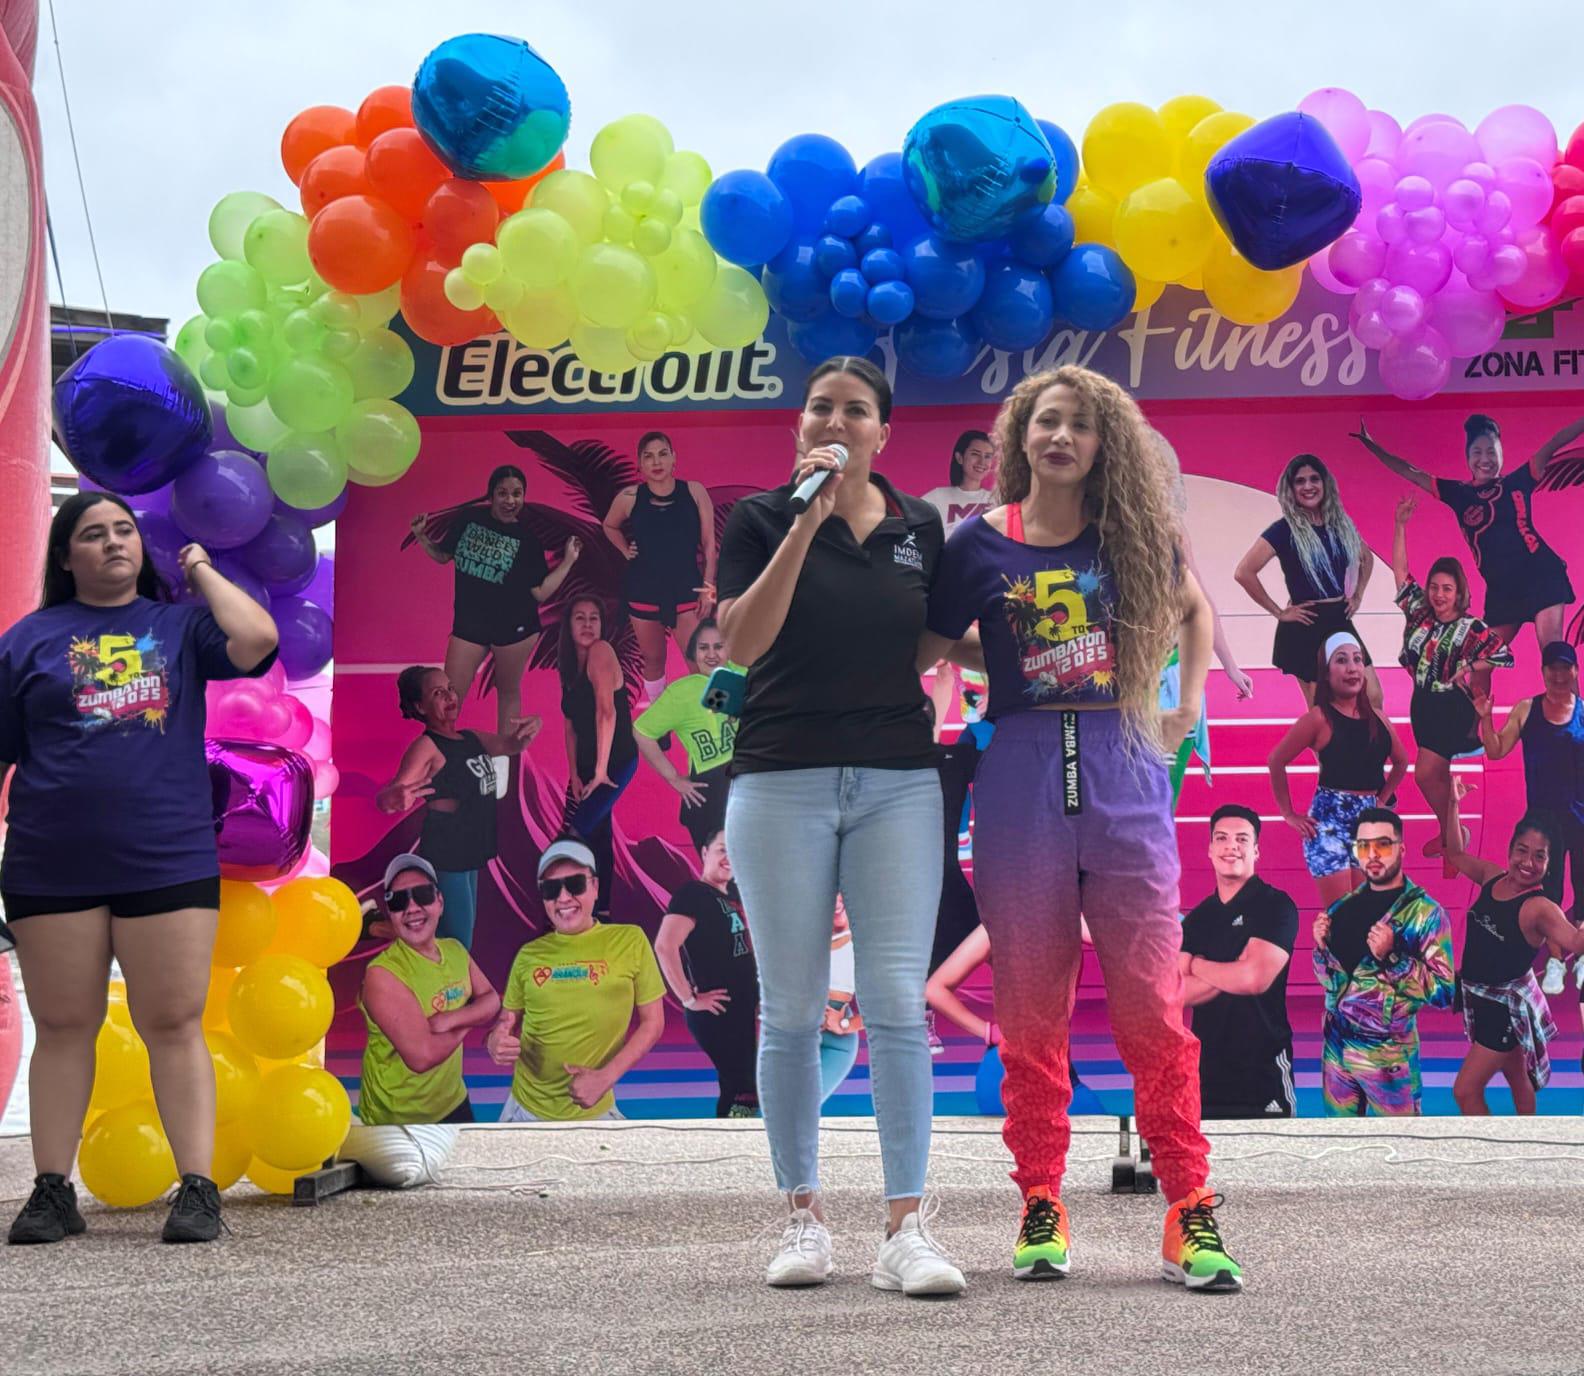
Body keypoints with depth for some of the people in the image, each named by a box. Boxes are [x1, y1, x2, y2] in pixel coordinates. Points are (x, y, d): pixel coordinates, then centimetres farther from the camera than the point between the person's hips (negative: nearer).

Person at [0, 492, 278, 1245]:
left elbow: (257, 640, -10)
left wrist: (202, 571, 3)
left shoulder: (181, 624, 10)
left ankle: (198, 1190, 2)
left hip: (168, 864, -1)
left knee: (175, 1024, 0)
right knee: (63, 1028, 7)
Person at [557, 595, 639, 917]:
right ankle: (601, 912, 20)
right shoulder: (569, 664, 9)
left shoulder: (601, 651, -16)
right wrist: (574, 774, 1)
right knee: (597, 836, 12)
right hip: (585, 763, 8)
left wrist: (600, 770, -24)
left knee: (579, 833, -17)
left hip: (615, 760, -8)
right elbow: (571, 724, 9)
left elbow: (606, 711, -23)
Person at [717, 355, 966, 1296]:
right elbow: (742, 643, -13)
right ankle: (804, 1218, 14)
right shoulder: (761, 520, 2)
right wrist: (806, 523, -17)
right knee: (792, 1012, 3)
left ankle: (907, 1229, -5)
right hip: (783, 782, -1)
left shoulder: (920, 527, 10)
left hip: (898, 782, 2)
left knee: (898, 1003, -6)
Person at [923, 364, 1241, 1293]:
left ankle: (1190, 1214, 4)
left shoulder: (1136, 535, 8)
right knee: (1031, 1007, 5)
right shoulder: (981, 546, 5)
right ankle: (1041, 1208, 14)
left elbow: (1193, 606, 26)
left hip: (1125, 774, 1)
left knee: (1153, 1002, -2)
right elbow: (921, 653, 9)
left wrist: (1189, 707, 18)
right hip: (1021, 778, 0)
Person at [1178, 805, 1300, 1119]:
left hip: (1263, 1071, -5)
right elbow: (1177, 993, -1)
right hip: (1206, 1068, 5)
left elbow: (1255, 978, -18)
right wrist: (1235, 974, -12)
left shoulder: (1275, 906, -6)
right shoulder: (1197, 918, 10)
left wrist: (1200, 966, -2)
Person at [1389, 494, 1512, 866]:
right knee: (1438, 773, 15)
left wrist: (1469, 668, -15)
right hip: (1423, 704, 6)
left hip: (1453, 709, -6)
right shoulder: (1420, 613, -2)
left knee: (1426, 775, -7)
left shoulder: (1471, 628, -16)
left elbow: (1504, 656, -14)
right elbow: (1400, 572, 0)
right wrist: (1400, 526, -6)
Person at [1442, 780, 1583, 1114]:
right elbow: (1456, 853, 11)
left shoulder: (1540, 908, -25)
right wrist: (1453, 803, 4)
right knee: (1517, 1080, 24)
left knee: (1465, 1091, -3)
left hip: (1508, 1008, -6)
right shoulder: (1493, 876, -5)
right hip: (1479, 998, 6)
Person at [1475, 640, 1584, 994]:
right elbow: (1496, 751, 2)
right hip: (1544, 815, 1)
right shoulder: (1526, 710, 0)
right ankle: (1554, 959, 20)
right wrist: (1485, 718, -10)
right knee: (1549, 887, 9)